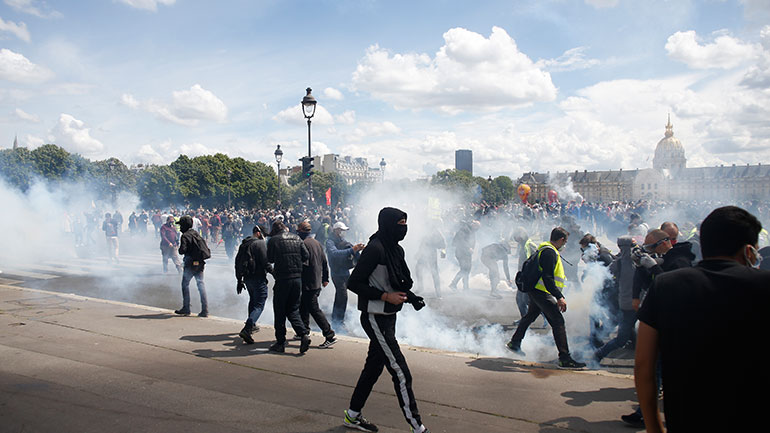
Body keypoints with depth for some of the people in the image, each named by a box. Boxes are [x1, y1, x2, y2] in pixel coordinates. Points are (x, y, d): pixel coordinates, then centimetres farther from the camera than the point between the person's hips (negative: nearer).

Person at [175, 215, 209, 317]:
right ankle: (205, 310, 1)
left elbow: (182, 250, -19)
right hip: (200, 263, 6)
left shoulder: (185, 236, -9)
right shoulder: (196, 234, 13)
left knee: (185, 284, 7)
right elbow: (206, 247, 14)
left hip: (190, 263, -6)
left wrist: (179, 249, 2)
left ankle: (186, 308, 10)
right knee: (201, 284, 6)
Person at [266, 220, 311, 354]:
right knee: (293, 310, 13)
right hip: (297, 278, 4)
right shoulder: (296, 238, 7)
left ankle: (280, 342, 11)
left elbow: (270, 259, 3)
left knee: (280, 312, 7)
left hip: (282, 279, -4)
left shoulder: (273, 240, -4)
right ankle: (304, 335, -6)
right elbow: (306, 256, 4)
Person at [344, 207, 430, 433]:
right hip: (375, 318, -9)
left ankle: (353, 415, 32)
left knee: (374, 366, 18)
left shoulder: (396, 249, 9)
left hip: (388, 317, 9)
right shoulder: (375, 249, -19)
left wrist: (411, 297, 1)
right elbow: (354, 283, -19)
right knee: (401, 373, -6)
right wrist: (386, 296, -21)